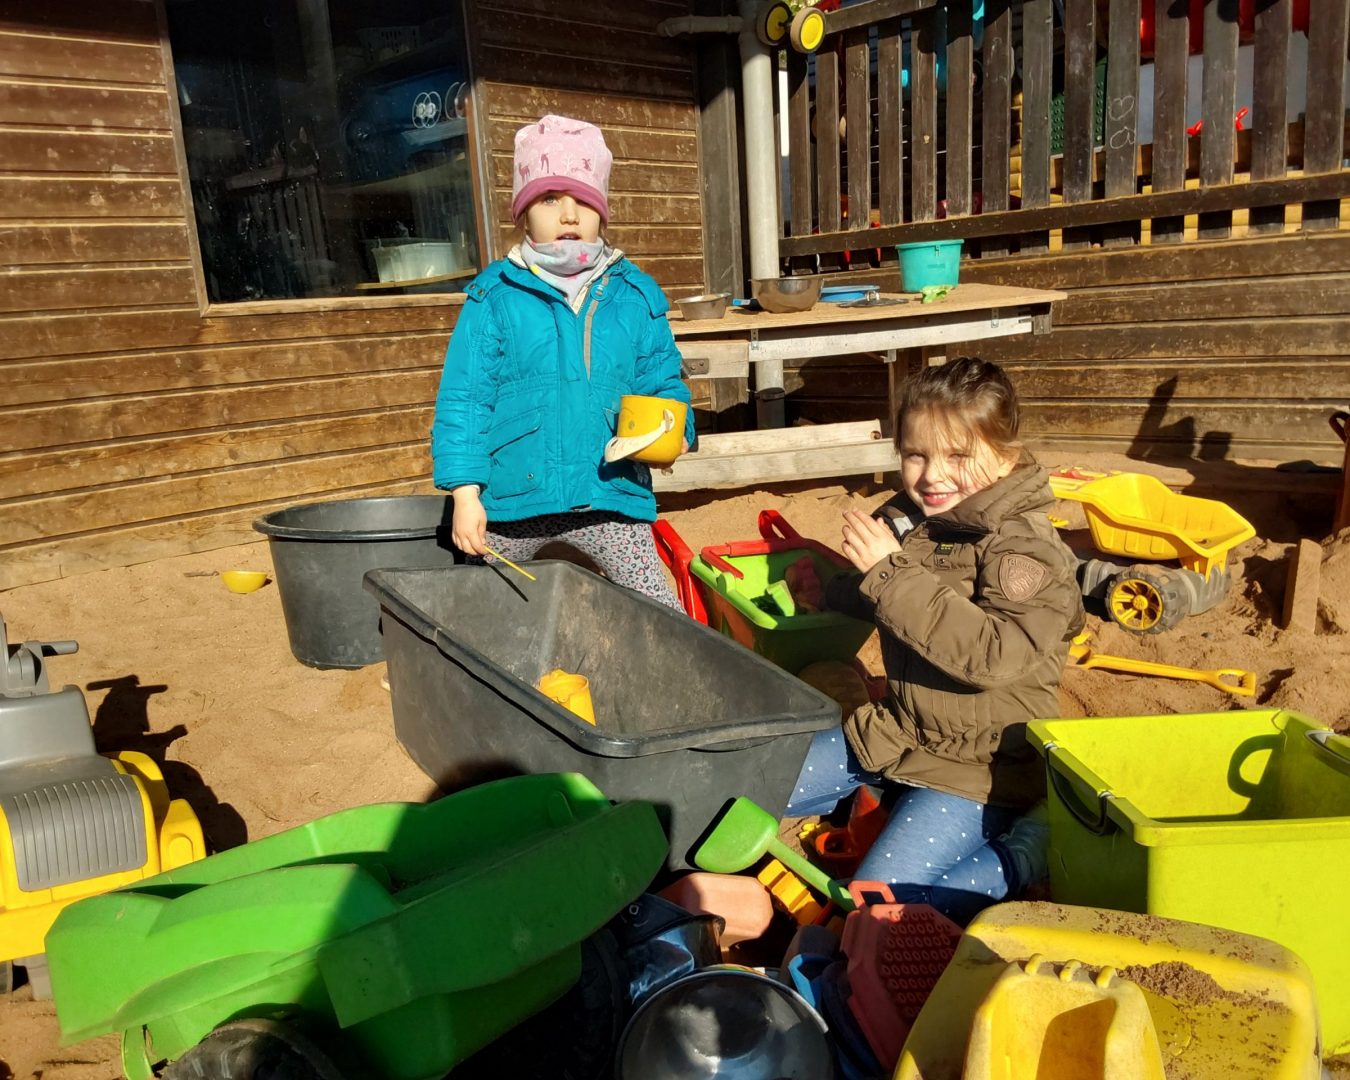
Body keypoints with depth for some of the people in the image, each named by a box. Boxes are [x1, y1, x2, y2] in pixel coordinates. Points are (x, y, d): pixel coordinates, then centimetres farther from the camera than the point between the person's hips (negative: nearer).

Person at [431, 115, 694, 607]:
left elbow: (663, 383, 10)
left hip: (610, 496, 1)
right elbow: (464, 397, -2)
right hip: (512, 501, 0)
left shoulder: (637, 296, 5)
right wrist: (465, 492, -8)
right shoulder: (495, 296, -1)